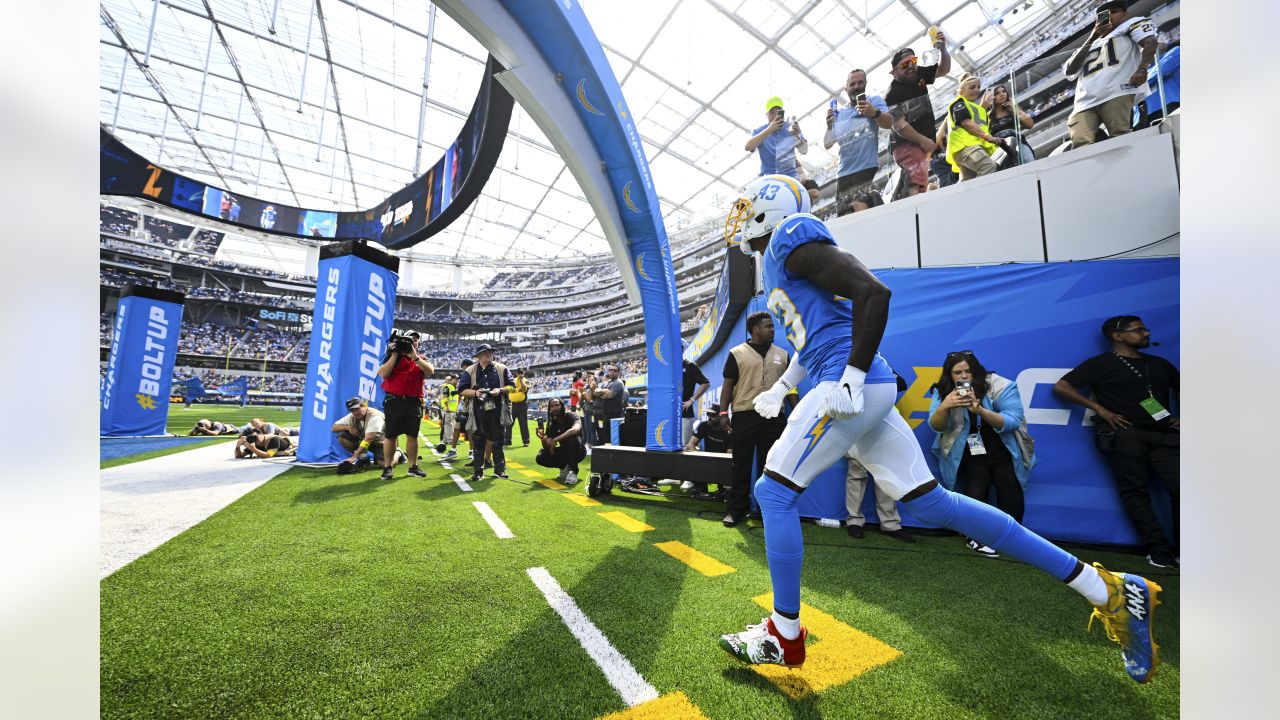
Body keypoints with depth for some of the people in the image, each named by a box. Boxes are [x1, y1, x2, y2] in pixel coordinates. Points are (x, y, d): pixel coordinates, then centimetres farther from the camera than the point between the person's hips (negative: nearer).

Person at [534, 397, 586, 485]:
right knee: (540, 457, -16)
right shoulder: (551, 425, -2)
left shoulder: (571, 416, -16)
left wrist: (555, 440, -38)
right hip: (564, 452, 5)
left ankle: (573, 471, -20)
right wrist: (542, 438, -29)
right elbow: (548, 447, -8)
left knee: (574, 439, -37)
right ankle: (565, 467, 6)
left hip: (578, 451, -5)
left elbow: (576, 429, -40)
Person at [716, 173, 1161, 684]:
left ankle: (784, 636, 11)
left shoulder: (791, 239, -6)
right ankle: (1106, 589, 24)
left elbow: (873, 292, -18)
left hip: (856, 387, -10)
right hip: (867, 391, 10)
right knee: (933, 504, 14)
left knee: (774, 492, -4)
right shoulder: (780, 260, 23)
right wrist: (781, 388, 31)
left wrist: (850, 379, -20)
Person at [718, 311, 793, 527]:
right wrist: (723, 412, -7)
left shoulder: (782, 354, 11)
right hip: (744, 416, -3)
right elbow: (728, 385, 0)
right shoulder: (737, 353, 1)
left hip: (773, 418, 3)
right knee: (741, 465, 3)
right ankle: (737, 510, 14)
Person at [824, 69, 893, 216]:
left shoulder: (874, 100, 9)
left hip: (868, 168, -4)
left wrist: (875, 113, -27)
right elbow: (827, 145, 14)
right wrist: (829, 126, -4)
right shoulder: (838, 114, 18)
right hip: (844, 173, 4)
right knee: (843, 215, 2)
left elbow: (889, 123, -8)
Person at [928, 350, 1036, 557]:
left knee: (1010, 491, -15)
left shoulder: (1000, 386, -12)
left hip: (1004, 453, 0)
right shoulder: (942, 392, -8)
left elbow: (1013, 421, -19)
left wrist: (980, 410, -36)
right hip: (971, 456, 0)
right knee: (975, 494, -17)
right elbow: (935, 426, -14)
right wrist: (944, 406, -35)